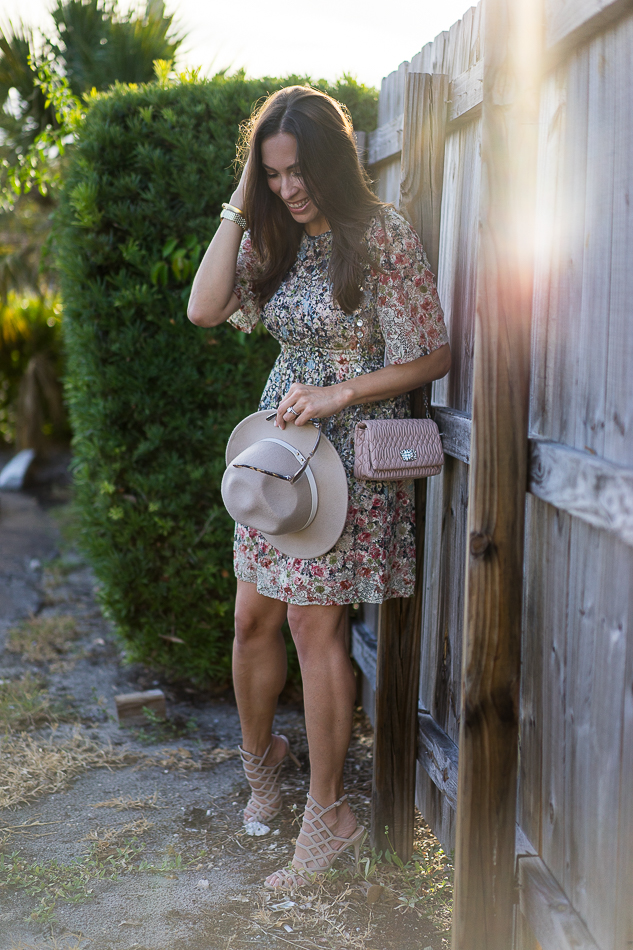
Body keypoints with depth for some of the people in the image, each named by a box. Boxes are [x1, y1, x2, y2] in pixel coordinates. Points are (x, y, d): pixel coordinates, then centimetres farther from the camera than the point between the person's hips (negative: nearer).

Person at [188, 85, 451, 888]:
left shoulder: (383, 235, -11)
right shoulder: (277, 240, 8)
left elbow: (432, 358, -11)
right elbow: (204, 309, -5)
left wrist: (335, 395, -20)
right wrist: (239, 206, -6)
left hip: (351, 453, -6)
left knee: (314, 623, -5)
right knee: (253, 618, 8)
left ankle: (328, 814, 10)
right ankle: (259, 758, 35)